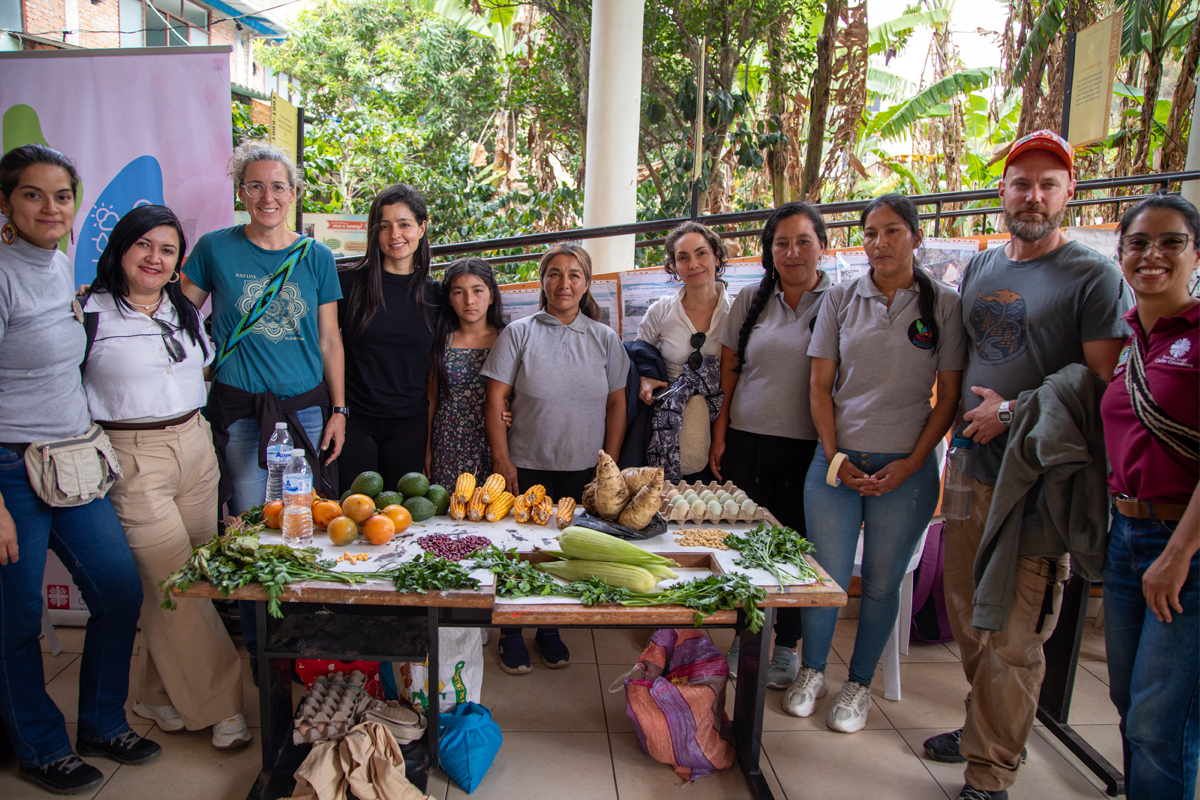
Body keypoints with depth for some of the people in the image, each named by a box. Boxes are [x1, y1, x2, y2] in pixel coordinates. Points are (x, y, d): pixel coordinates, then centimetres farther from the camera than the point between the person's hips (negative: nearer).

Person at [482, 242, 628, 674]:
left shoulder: (605, 339, 6)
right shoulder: (518, 334, -1)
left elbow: (617, 404, 8)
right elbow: (495, 399, -2)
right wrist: (501, 460, -7)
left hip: (584, 469, 2)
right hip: (528, 465, -2)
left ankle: (550, 629, 28)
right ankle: (511, 632, 22)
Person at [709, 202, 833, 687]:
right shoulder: (750, 301, 7)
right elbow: (729, 373, 10)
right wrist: (719, 436, 6)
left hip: (806, 448, -2)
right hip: (746, 442, 2)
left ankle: (786, 646, 24)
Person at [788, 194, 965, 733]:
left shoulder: (945, 305, 0)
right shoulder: (841, 299, 4)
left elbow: (949, 396, 0)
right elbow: (820, 385, 5)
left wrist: (909, 465, -8)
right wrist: (835, 457, -4)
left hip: (905, 467, -1)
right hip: (837, 460, 1)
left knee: (882, 582, 7)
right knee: (826, 575, 4)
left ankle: (859, 685, 27)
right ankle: (811, 672, 27)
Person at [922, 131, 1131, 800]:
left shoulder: (1094, 277, -7)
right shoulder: (980, 268, 13)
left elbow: (1105, 385, -13)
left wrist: (1012, 412, -13)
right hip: (974, 469, 7)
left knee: (1013, 637, 0)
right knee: (968, 617, 16)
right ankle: (983, 730, 34)